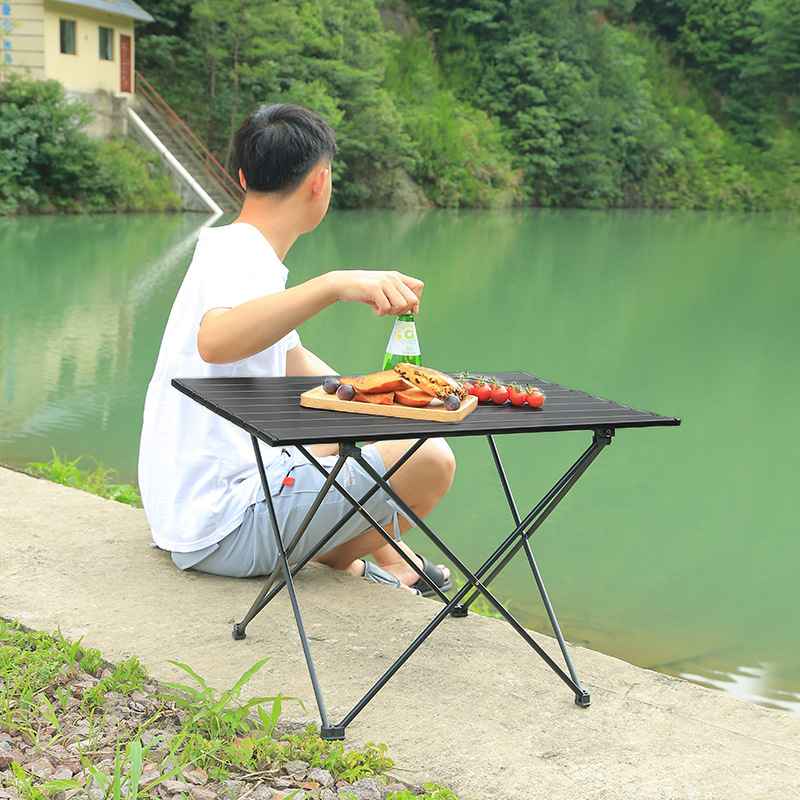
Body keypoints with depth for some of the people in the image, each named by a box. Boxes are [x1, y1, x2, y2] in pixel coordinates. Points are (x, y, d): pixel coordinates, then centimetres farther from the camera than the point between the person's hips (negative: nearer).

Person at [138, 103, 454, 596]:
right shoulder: (243, 258, -18)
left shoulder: (232, 247, 13)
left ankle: (388, 558, 25)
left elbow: (296, 362, 22)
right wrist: (335, 285, -51)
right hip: (221, 530, -11)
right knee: (431, 459, -14)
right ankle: (338, 561, 7)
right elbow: (214, 341, -42)